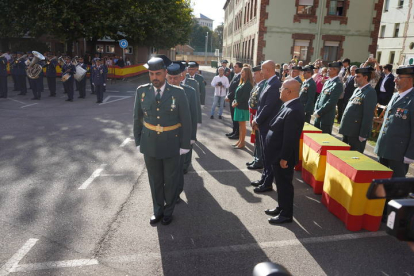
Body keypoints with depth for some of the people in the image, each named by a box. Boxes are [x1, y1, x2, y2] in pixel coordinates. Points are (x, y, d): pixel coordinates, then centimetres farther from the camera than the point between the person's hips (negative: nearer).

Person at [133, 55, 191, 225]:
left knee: (171, 180, 13)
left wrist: (185, 145, -6)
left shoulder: (178, 93, -12)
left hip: (171, 144, -2)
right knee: (155, 179, 16)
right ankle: (158, 209, 36)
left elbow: (186, 121, -7)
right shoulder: (142, 91, -5)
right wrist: (138, 142, 4)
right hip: (149, 144, 2)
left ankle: (169, 210, 35)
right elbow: (137, 118, 4)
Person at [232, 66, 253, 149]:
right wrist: (234, 101, 1)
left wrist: (237, 103, -16)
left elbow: (245, 96, -20)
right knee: (240, 124, 14)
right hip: (239, 106, 9)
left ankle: (242, 142, 8)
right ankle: (240, 140, 24)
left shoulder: (248, 84, -15)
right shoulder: (242, 83, 13)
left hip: (243, 107, -9)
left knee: (242, 124, -1)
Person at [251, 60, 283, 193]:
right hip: (263, 124, 9)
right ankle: (264, 178, 30)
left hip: (268, 125, -9)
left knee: (268, 154, 1)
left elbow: (268, 107, -22)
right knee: (265, 153, 17)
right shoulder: (268, 83, 11)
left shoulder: (275, 85, -19)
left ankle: (268, 183, 13)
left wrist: (257, 121, -13)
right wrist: (256, 119, 7)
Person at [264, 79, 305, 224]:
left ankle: (286, 214, 21)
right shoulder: (290, 106, 8)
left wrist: (284, 158, -21)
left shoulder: (293, 110, -26)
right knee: (280, 183, 21)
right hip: (279, 153, 10)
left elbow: (290, 138, -26)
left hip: (283, 156, -10)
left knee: (285, 184, 5)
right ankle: (281, 207, 37)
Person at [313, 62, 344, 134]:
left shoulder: (338, 84, -14)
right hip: (318, 115, 8)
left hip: (327, 117, -8)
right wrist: (316, 110, 3)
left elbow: (331, 102, -20)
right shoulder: (327, 82, 14)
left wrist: (319, 112, -15)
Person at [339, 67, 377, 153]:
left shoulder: (370, 92, -13)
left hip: (357, 132, -9)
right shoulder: (357, 90, 16)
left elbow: (368, 115, -18)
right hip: (348, 130, 9)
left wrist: (363, 135, -20)